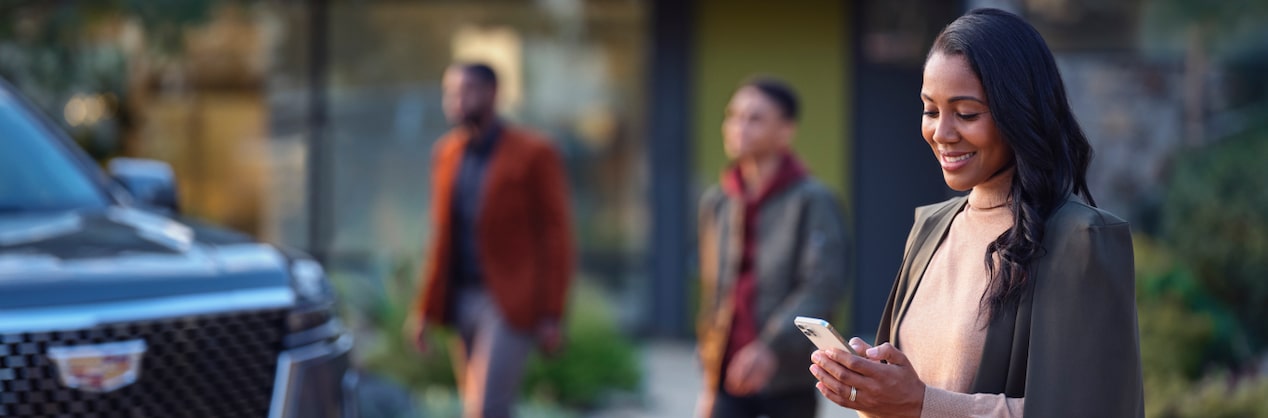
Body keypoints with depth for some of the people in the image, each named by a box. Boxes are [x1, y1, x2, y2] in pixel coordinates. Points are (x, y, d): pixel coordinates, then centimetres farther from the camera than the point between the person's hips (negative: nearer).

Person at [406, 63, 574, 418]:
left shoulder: (534, 154, -8)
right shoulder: (446, 153, 10)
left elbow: (556, 236, -7)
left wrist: (551, 315, -11)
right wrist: (426, 309, 11)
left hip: (511, 305, -6)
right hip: (463, 300, 6)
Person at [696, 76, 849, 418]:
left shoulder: (812, 200, -7)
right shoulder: (716, 203, 9)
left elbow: (824, 285, -18)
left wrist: (771, 347, -31)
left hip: (789, 382, -4)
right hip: (729, 378, 4)